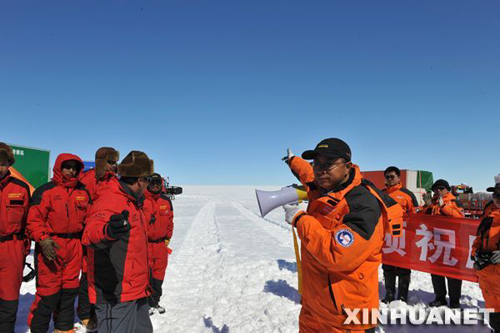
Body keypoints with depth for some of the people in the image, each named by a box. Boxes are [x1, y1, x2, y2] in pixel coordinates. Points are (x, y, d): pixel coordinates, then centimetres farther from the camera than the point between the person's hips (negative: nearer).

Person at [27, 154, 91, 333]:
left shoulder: (83, 192, 10)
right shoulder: (45, 191, -6)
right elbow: (33, 219, -10)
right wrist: (43, 239, -22)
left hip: (74, 246, 5)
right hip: (50, 247, -5)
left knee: (70, 290, 14)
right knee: (48, 291, -1)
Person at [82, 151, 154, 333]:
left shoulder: (134, 203, 13)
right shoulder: (110, 200, -18)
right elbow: (90, 232, -36)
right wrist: (107, 231, -58)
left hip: (137, 291, 10)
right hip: (115, 294, -10)